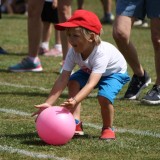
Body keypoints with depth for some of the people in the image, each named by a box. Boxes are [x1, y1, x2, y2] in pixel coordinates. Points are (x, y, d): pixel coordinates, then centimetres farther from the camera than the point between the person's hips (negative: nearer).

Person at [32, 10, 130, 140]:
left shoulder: (101, 53, -43)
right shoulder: (73, 52, -26)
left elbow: (91, 83, -52)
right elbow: (62, 79, -29)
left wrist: (75, 101, -67)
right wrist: (48, 104, -39)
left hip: (114, 72, -6)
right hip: (89, 71, 6)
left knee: (104, 97, -31)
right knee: (73, 81, -21)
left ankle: (108, 128, -4)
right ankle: (75, 123, -16)